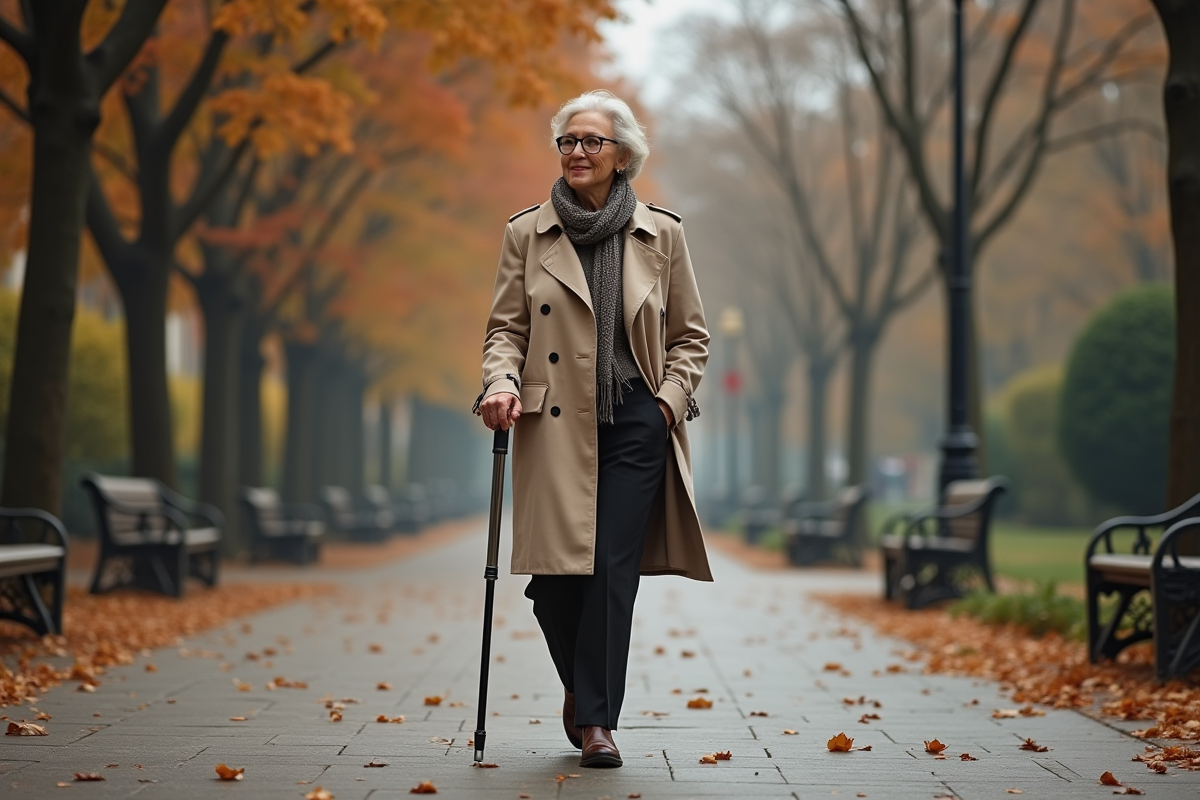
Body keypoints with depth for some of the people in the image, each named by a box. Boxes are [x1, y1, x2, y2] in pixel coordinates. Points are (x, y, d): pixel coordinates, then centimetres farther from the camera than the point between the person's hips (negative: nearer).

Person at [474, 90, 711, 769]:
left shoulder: (661, 234, 7)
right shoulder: (527, 234, 7)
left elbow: (691, 336, 12)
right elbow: (506, 327, 7)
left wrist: (669, 400, -3)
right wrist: (502, 382, -12)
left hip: (635, 424, 0)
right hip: (556, 426, 0)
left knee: (614, 570, -6)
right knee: (555, 576, -1)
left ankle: (596, 719, 4)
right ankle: (581, 689, 28)